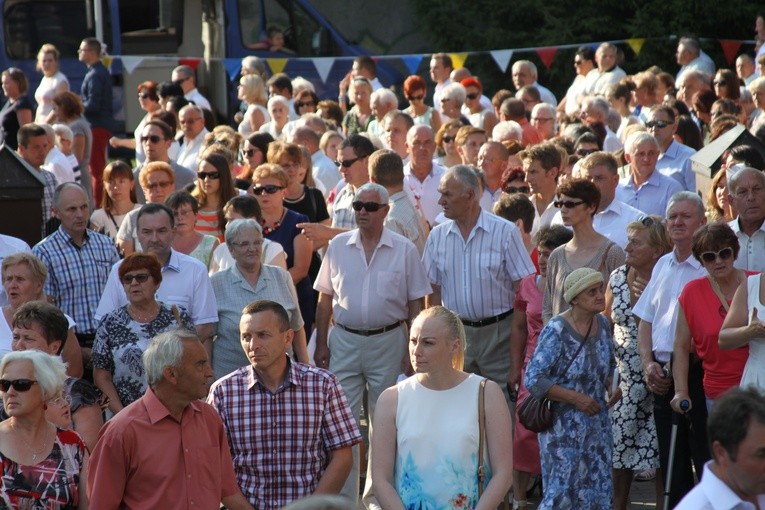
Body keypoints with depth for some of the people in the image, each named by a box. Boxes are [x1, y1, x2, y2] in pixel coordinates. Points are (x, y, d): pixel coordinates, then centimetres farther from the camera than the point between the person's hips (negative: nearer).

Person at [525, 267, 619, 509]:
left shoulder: (603, 324, 4)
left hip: (597, 423, 6)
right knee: (562, 491, -5)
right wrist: (577, 399, -20)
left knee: (599, 489, 7)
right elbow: (534, 380, -18)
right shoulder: (556, 331, -16)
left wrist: (612, 386, -1)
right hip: (563, 424, -6)